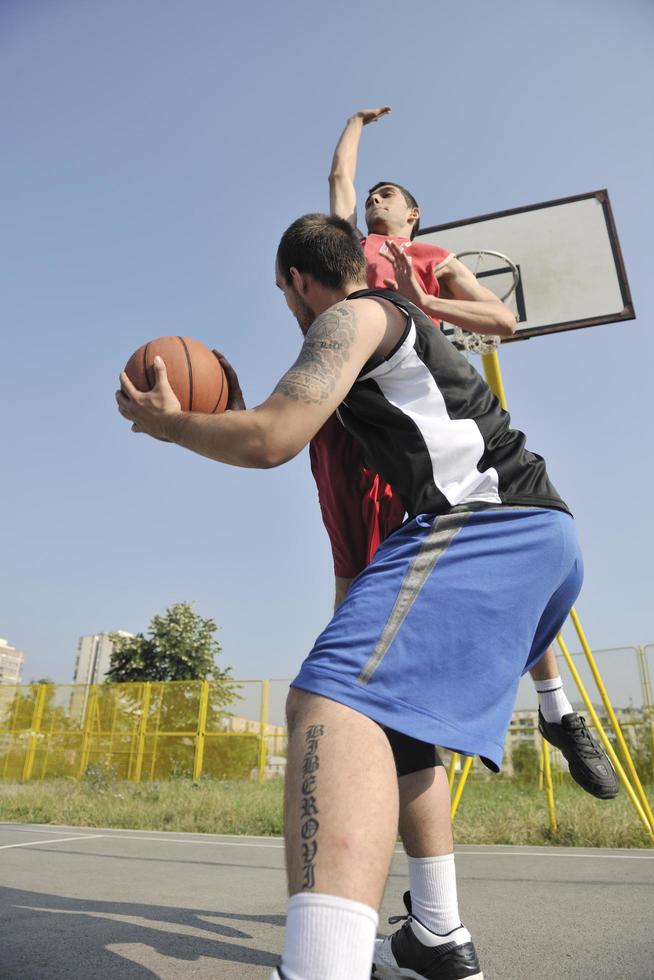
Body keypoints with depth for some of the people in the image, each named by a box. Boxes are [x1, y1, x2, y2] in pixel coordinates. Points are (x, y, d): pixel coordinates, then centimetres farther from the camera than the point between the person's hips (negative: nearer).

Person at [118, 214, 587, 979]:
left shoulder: (353, 316, 2)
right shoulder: (408, 325, 31)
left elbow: (269, 440, -11)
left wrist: (165, 423, 8)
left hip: (486, 523, -10)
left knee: (331, 702, -25)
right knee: (398, 716, 19)